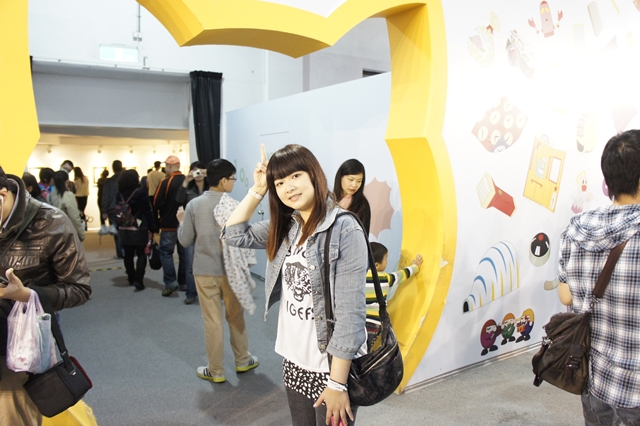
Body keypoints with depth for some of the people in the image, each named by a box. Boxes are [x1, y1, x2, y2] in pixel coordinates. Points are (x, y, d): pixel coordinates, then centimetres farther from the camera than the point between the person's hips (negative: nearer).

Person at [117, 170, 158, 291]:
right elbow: (148, 211, -10)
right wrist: (153, 227, -5)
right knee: (141, 254, 3)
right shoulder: (141, 192, -10)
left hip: (124, 229, 4)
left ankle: (131, 278, 26)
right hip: (139, 229, -4)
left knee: (128, 255, 14)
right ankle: (138, 280, -8)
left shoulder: (119, 194, 2)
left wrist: (118, 227, 9)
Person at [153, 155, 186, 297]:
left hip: (169, 224, -5)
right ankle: (184, 282, 17)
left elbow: (156, 203, -12)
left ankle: (170, 282, -6)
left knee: (165, 252, 4)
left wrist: (160, 211, 7)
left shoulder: (165, 183, -14)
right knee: (184, 252, 12)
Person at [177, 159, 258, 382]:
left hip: (204, 271, 1)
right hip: (229, 271, -1)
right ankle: (242, 360, 32)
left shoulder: (194, 205, -7)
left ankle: (216, 371, 19)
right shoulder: (233, 206, -12)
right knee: (235, 317, 16)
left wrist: (181, 221, 16)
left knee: (212, 321, 7)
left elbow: (185, 240, 0)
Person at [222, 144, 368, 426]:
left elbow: (350, 311, -21)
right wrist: (256, 190, -3)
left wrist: (337, 383, -19)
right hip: (294, 360, 7)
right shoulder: (286, 226, 1)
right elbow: (234, 235, 7)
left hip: (331, 365, -6)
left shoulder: (344, 229, -20)